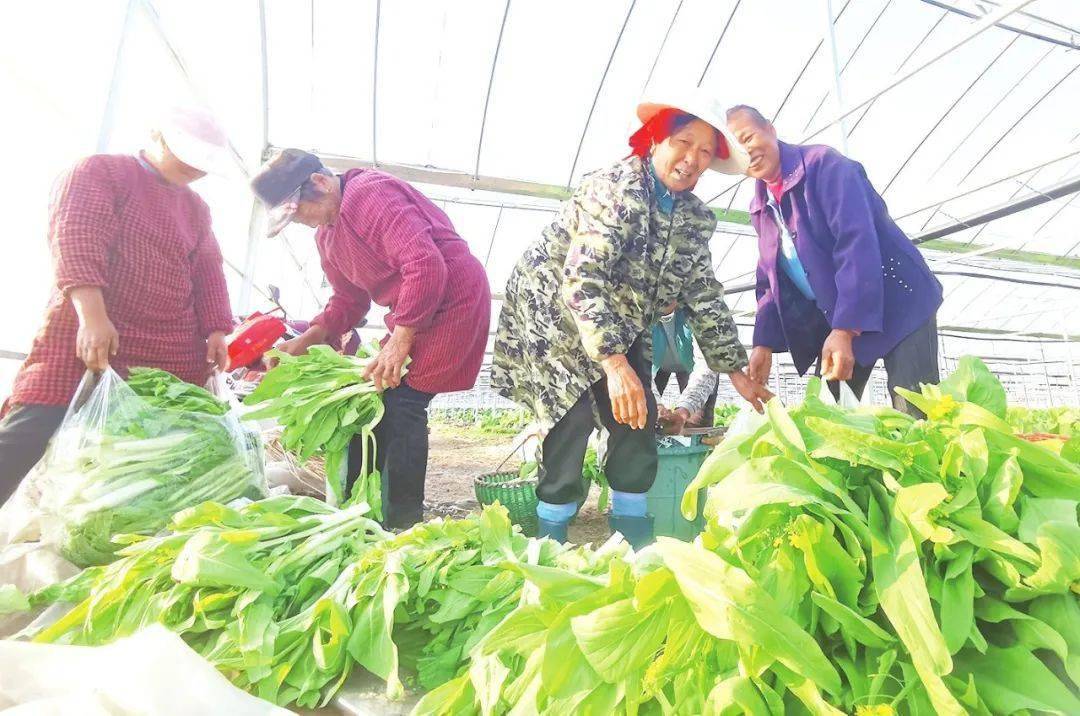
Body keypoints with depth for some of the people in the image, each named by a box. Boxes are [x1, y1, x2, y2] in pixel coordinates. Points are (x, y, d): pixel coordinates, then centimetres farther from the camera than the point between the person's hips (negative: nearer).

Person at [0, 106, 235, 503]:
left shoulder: (196, 209, 20)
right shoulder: (100, 171, 3)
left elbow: (208, 272, 11)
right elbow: (76, 236, -12)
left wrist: (215, 330, -4)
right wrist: (91, 313, -26)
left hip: (174, 356, 5)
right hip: (85, 332, -4)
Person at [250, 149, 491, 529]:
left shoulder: (371, 194, -17)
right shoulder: (326, 235, 13)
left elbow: (427, 266, -27)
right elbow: (349, 301, 18)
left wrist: (400, 340, -24)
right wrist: (305, 341, 5)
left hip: (454, 298, -10)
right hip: (410, 312, 10)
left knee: (403, 404, -13)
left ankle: (403, 523, -1)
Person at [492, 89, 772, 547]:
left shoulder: (697, 218, -1)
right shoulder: (618, 188, -23)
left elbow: (705, 299, 3)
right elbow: (582, 279, -33)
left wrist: (737, 372, 1)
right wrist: (614, 364, -40)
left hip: (618, 328, 7)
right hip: (550, 312, -7)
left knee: (639, 419, -1)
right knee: (573, 419, -15)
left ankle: (635, 544, 13)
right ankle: (549, 543, 2)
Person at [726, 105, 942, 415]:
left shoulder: (822, 162, -14)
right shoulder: (759, 208, 7)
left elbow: (857, 239, -25)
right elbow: (770, 282, 9)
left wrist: (845, 329, -33)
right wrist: (764, 342, -4)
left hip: (896, 303, -6)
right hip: (833, 319, 6)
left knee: (915, 420, -12)